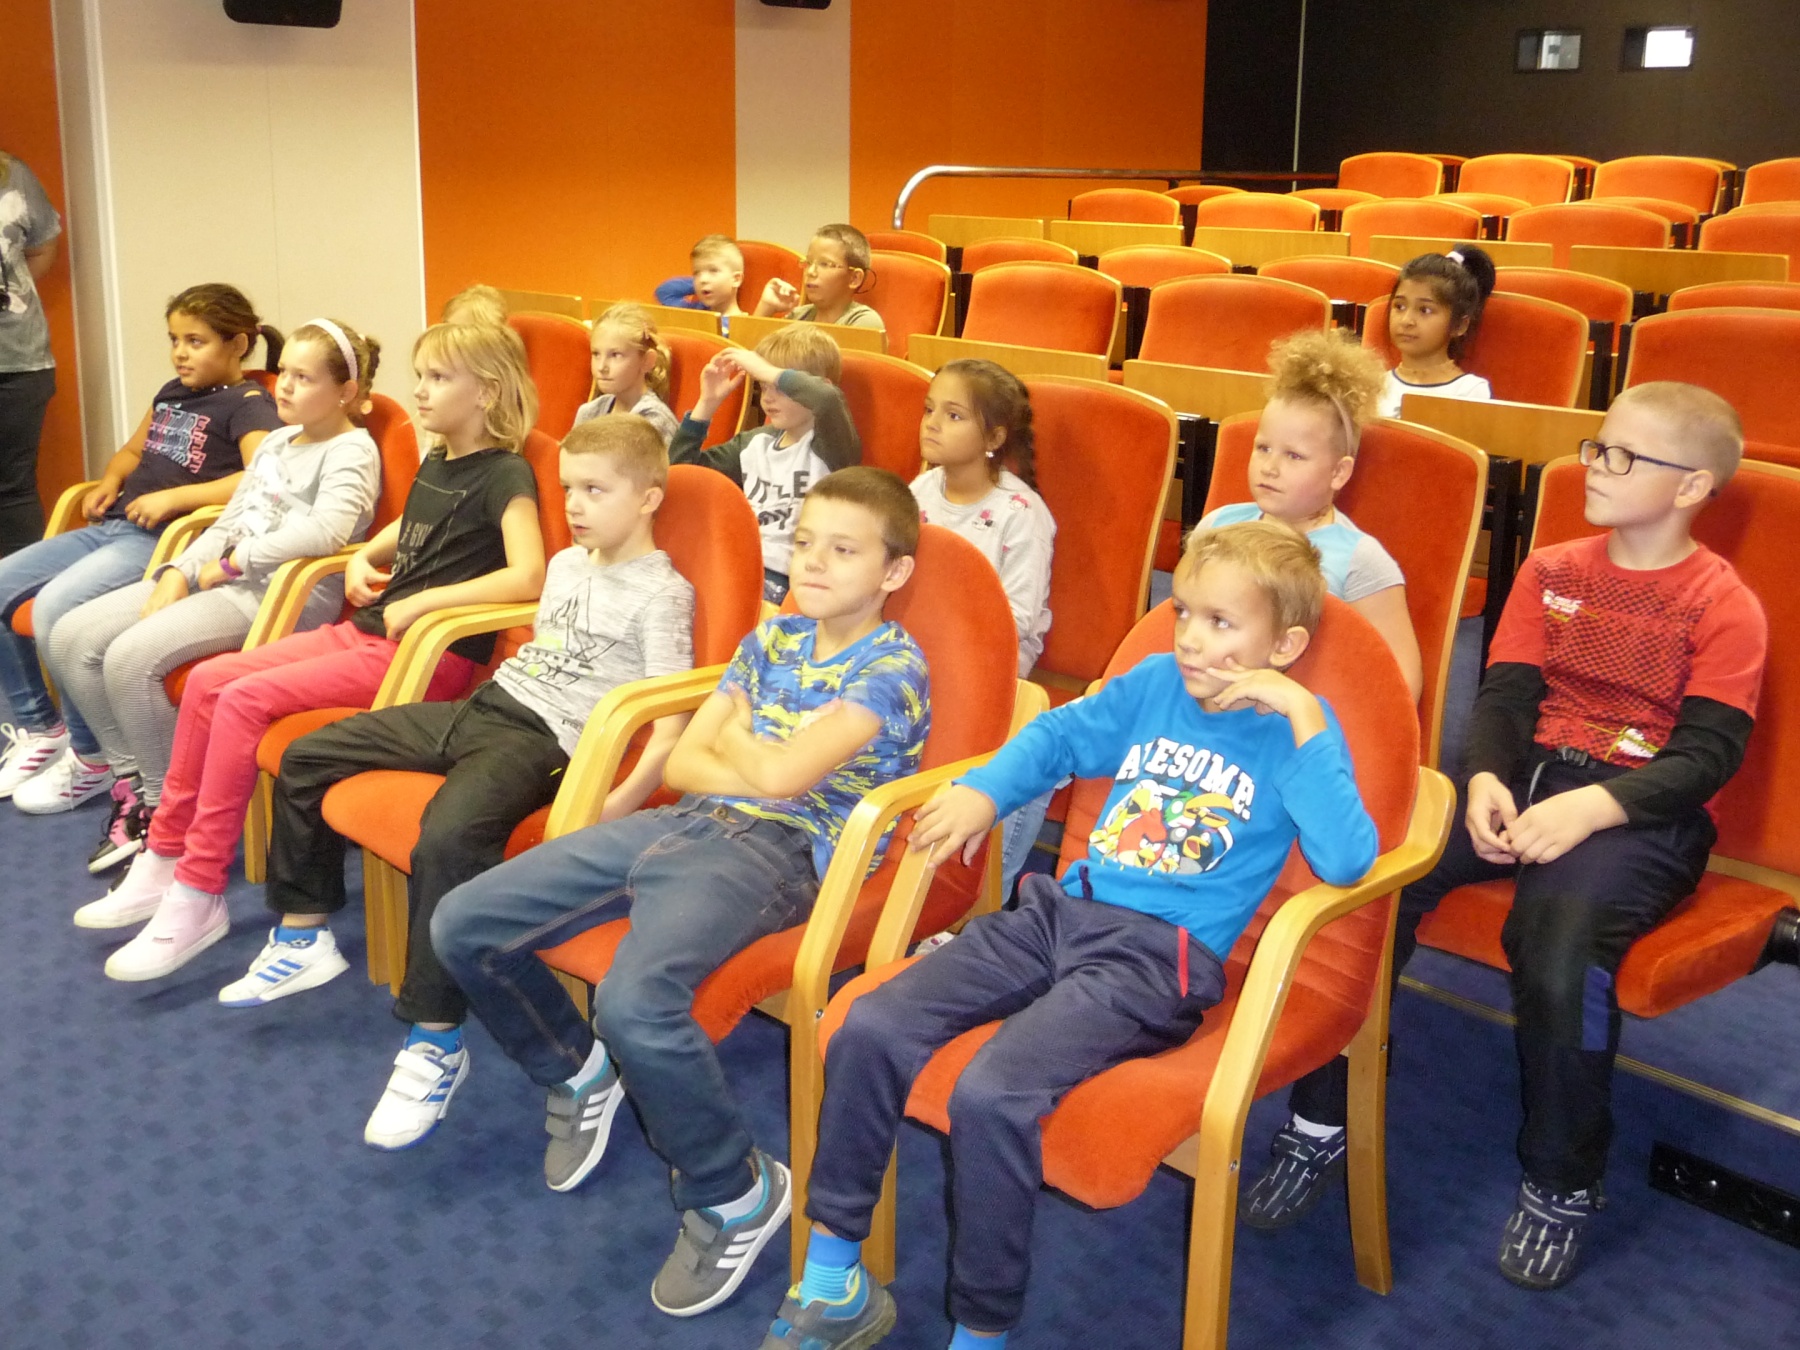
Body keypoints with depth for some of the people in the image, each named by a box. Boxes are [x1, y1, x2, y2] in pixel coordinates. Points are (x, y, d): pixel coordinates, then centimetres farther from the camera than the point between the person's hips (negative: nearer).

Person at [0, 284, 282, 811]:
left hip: (167, 541, -9)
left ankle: (94, 758, -10)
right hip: (113, 528, 9)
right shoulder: (173, 393, 19)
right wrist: (108, 484, 10)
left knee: (56, 607, -28)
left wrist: (174, 497, -23)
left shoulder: (249, 404, -6)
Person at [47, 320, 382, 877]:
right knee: (71, 639, -2)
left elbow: (326, 530, -27)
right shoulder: (276, 442, 21)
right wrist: (179, 572, 1)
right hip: (220, 581, 10)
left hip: (285, 596, -10)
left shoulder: (351, 449, -8)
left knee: (131, 657, -27)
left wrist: (232, 562, -17)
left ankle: (166, 808, -10)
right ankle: (132, 780, 8)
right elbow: (228, 522, 20)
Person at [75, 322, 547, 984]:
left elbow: (527, 577, -26)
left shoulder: (504, 475, -10)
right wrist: (364, 556, 15)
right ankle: (164, 860, 10)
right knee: (208, 680, 0)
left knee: (246, 700, -20)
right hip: (367, 630, 9)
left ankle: (198, 897, -11)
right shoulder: (435, 464, 16)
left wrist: (422, 603, -21)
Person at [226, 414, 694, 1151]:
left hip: (542, 741, -9)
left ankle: (435, 1039, -23)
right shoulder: (565, 564, 17)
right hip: (483, 705, 9)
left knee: (447, 839, -37)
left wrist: (622, 802, -25)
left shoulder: (661, 593, -9)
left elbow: (671, 720, -15)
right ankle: (305, 935, 24)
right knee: (304, 758, 9)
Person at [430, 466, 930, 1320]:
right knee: (464, 926, -1)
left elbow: (782, 776, -17)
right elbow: (683, 763, 13)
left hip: (777, 851, -8)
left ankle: (737, 1195, -10)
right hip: (685, 823, 8)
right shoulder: (773, 638, 17)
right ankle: (578, 1071, 25)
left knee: (635, 997, -36)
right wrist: (767, 770, -6)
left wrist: (731, 737, 4)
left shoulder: (891, 666, -6)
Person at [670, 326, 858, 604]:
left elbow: (827, 399, -30)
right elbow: (681, 467, 19)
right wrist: (708, 403, 9)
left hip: (788, 577, -6)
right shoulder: (754, 442, 16)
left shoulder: (830, 446, -5)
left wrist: (764, 369, -17)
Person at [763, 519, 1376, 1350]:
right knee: (870, 1029, -10)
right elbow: (1059, 736, 29)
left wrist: (1305, 719, -20)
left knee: (991, 1096, -28)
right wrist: (983, 791, 12)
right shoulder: (1157, 683, 13)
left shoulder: (1293, 730, -2)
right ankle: (832, 1283, 4)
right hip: (1059, 912, 6)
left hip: (1158, 959, -6)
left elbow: (1347, 861, -19)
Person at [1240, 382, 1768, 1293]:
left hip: (1642, 809, -4)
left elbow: (1708, 753, -10)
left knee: (1559, 944, -34)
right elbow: (1505, 695, 6)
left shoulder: (1724, 608, -1)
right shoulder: (1550, 572, 14)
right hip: (1527, 781, 5)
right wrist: (1485, 780, -15)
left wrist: (1592, 806, -25)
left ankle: (1561, 1185, -8)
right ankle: (1321, 1121, -7)